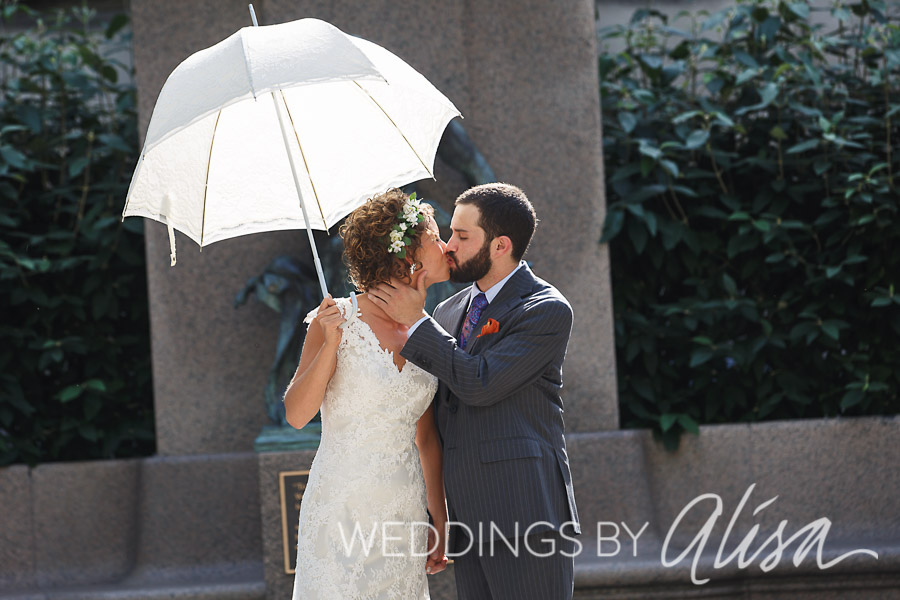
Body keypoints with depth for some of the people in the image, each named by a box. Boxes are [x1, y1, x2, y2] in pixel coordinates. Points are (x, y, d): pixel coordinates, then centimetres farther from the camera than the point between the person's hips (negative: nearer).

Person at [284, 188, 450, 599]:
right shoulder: (338, 320, -6)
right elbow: (296, 414, -12)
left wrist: (441, 523, 13)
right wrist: (330, 343, -22)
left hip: (404, 514, 5)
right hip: (342, 514, -5)